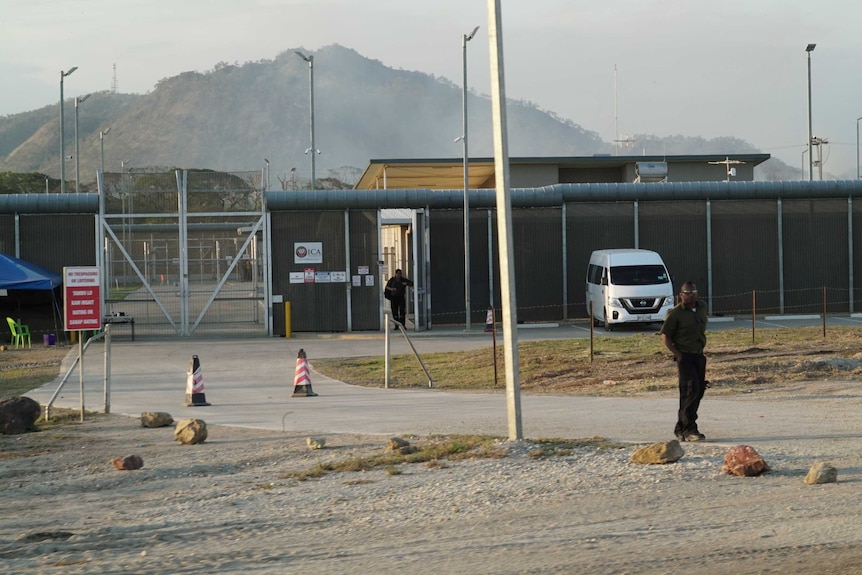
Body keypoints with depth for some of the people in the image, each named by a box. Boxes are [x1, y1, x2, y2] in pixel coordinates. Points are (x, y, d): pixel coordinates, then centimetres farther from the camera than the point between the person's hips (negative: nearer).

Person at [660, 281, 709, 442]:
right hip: (685, 357, -7)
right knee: (691, 391, -15)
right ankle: (689, 429, -14)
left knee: (699, 391, 8)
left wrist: (702, 349, 16)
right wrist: (678, 355, -13)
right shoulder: (675, 314, -10)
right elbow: (665, 336, -8)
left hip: (699, 356, 7)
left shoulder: (702, 309, 10)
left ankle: (681, 428, 17)